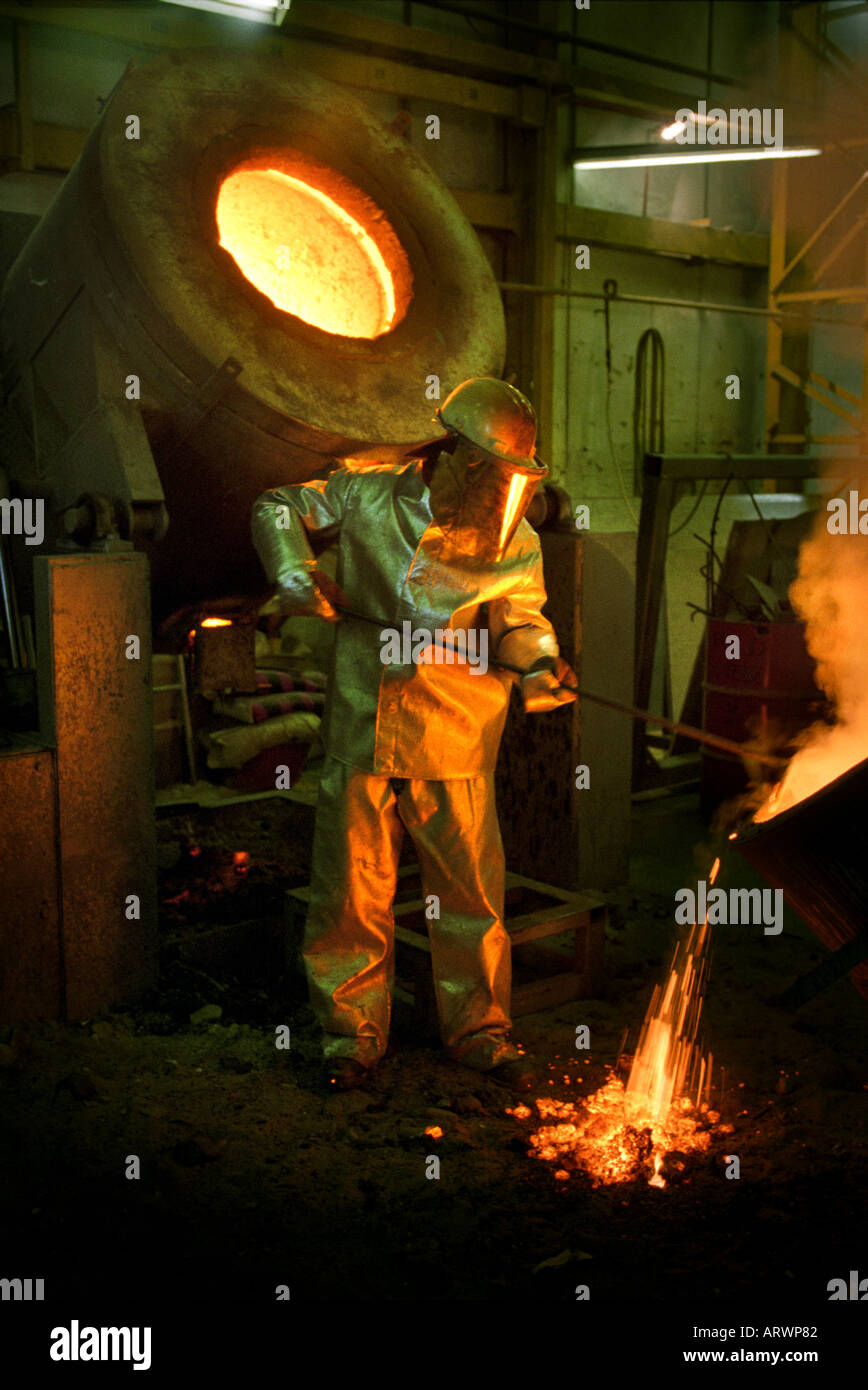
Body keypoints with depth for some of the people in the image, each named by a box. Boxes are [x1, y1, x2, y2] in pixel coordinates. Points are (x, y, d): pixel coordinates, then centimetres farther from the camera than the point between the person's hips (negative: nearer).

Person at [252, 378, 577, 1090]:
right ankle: (354, 1033, 24)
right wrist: (298, 578, -3)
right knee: (353, 892, 7)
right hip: (362, 733, 0)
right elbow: (277, 509, 13)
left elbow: (520, 621, -2)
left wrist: (540, 664, -25)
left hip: (455, 748, 1)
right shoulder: (367, 497, 1)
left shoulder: (518, 544, 2)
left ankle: (480, 1031, 25)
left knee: (472, 893, 5)